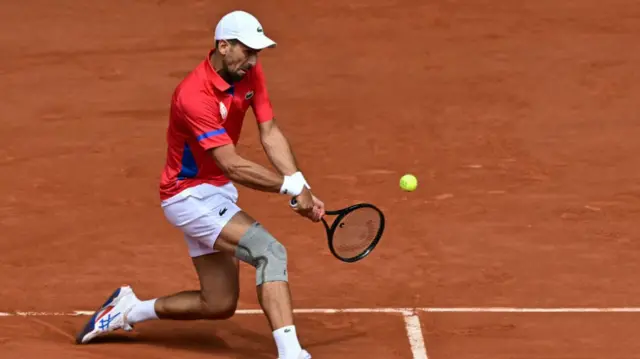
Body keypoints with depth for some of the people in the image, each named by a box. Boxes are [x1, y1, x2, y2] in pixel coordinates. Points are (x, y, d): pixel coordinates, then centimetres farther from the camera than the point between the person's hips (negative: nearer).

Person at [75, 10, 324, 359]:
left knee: (219, 305, 13)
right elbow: (232, 166, -32)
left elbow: (270, 135, -7)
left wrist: (302, 187, -19)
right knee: (270, 252, -27)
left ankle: (128, 309, 31)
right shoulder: (194, 95, -29)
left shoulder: (250, 73, -4)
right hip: (190, 195, -9)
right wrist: (289, 186, -34)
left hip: (217, 193, 9)